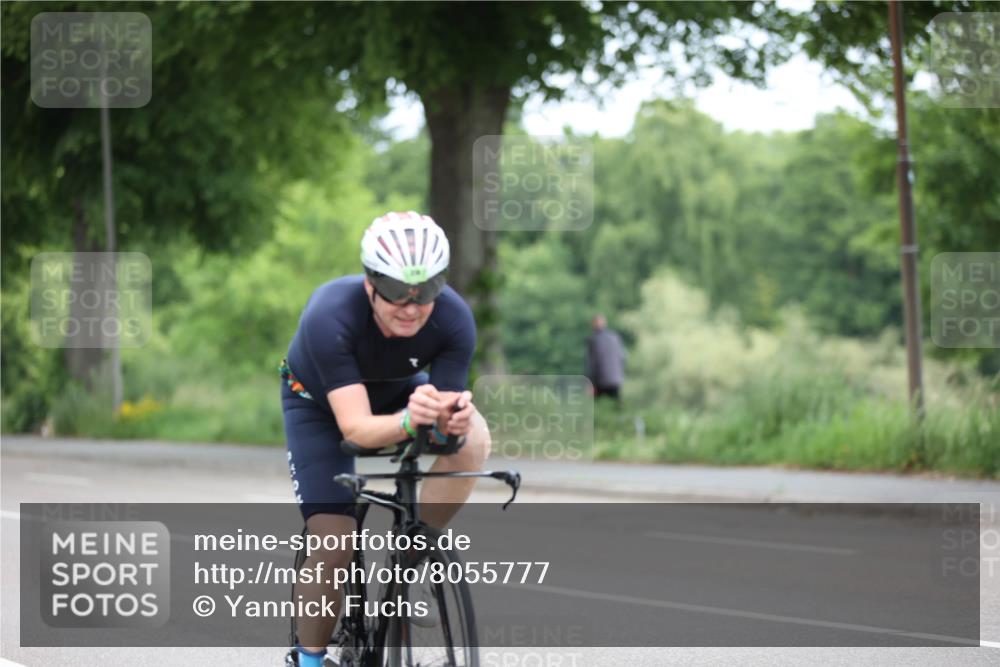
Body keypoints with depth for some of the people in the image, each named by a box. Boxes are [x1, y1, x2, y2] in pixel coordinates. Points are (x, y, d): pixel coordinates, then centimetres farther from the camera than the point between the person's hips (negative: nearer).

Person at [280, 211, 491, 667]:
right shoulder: (329, 316, -39)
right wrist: (409, 422, -63)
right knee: (335, 544, -18)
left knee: (473, 438, -29)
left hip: (396, 389, 3)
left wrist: (451, 420, -53)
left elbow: (447, 402, -29)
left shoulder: (454, 319, -31)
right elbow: (355, 427, -43)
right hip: (319, 400, -3)